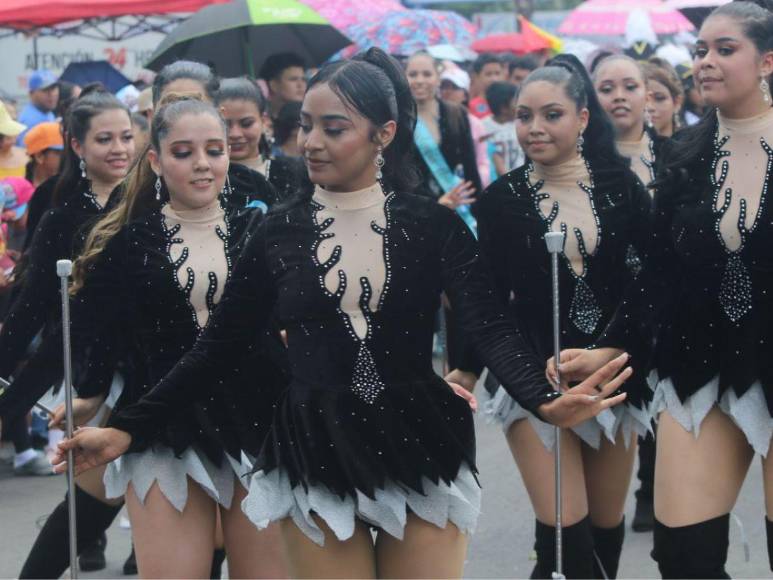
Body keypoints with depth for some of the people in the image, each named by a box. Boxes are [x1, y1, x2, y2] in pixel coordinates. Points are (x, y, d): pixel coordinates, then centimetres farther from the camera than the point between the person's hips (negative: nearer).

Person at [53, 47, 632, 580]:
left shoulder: (433, 225, -2)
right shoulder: (279, 233, 3)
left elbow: (492, 328, -12)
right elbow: (218, 349, 6)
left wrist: (545, 400, -32)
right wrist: (127, 429, -1)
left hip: (418, 448, -1)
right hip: (315, 456, 1)